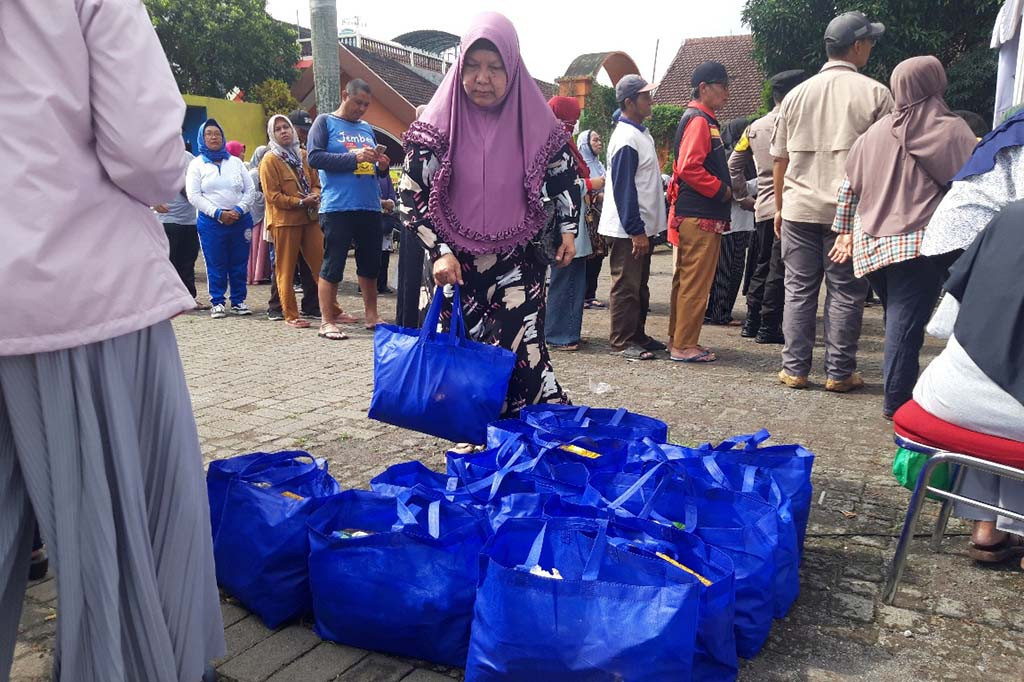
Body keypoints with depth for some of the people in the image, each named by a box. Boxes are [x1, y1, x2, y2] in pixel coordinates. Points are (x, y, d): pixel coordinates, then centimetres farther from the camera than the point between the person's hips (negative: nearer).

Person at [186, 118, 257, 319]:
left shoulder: (236, 162, 14)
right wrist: (218, 213, -14)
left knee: (239, 263, 4)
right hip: (211, 222, -2)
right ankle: (217, 303, 8)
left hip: (240, 220, 2)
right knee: (215, 265, 0)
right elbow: (194, 195, -3)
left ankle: (238, 301, 14)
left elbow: (250, 190, 9)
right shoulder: (197, 164, 6)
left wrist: (239, 210, -9)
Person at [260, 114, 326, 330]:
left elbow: (316, 182, 17)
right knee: (286, 269, 2)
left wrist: (315, 196, -6)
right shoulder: (270, 160, -3)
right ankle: (290, 315, 8)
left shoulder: (304, 155, 13)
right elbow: (272, 195, -9)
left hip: (309, 217, 5)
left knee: (322, 263, 3)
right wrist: (300, 202, -16)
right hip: (284, 221, -5)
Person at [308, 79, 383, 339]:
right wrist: (353, 157, -15)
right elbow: (314, 157, -9)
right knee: (332, 265, -3)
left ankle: (371, 315, 24)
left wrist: (381, 163, 0)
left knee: (370, 264, 12)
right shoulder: (325, 122, 4)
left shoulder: (367, 128, 19)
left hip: (370, 207, 6)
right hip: (337, 208, -6)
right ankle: (328, 322, 3)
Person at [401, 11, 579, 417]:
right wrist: (440, 251, -9)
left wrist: (567, 229, 11)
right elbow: (414, 194, -2)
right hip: (458, 263, 1)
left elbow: (564, 178, 14)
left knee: (519, 353, -8)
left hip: (519, 262, -1)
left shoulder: (536, 123, -2)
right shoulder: (438, 124, -3)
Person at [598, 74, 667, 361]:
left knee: (640, 286, 16)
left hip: (640, 225, 10)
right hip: (626, 229, -10)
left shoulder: (641, 131, 13)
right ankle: (622, 342, 7)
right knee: (626, 286, -2)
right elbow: (623, 189, -21)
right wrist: (636, 231, -21)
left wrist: (643, 228, 17)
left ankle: (638, 335, 26)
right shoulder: (626, 139, -18)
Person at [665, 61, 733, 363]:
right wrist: (721, 190, -13)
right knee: (695, 282, -6)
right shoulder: (699, 120, -12)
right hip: (699, 215, -10)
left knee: (686, 281, 13)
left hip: (699, 215, 10)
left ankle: (679, 341, 21)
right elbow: (689, 168, -23)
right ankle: (684, 346, 0)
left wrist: (723, 189, 15)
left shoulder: (703, 119, 20)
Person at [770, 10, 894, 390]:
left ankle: (794, 369, 11)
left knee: (799, 291, 8)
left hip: (799, 208, 3)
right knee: (845, 293, 5)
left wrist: (780, 207, 18)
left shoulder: (797, 94, 7)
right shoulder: (876, 94, -2)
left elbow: (780, 159, 10)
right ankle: (839, 373, 10)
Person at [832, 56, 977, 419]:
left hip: (872, 244, 5)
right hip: (918, 245, -5)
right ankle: (897, 400, -1)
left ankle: (898, 394, 25)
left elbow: (848, 187, 14)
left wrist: (846, 232, 23)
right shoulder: (951, 130, -3)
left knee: (897, 319, 18)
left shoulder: (875, 132, 10)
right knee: (906, 323, -4)